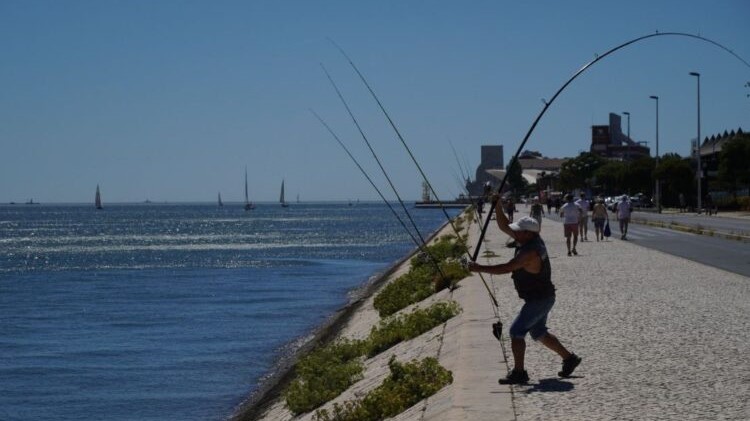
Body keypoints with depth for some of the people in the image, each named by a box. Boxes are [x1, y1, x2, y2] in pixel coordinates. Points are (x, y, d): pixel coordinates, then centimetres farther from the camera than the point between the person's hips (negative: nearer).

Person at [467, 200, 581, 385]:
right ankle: (569, 358, 33)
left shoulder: (530, 252, -27)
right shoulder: (531, 240, 1)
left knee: (517, 331, -11)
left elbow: (505, 268, -31)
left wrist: (479, 268, -26)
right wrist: (498, 207, -3)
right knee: (539, 333, 22)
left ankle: (519, 372, -10)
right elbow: (504, 226, 8)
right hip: (542, 298, 10)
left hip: (539, 299, -10)